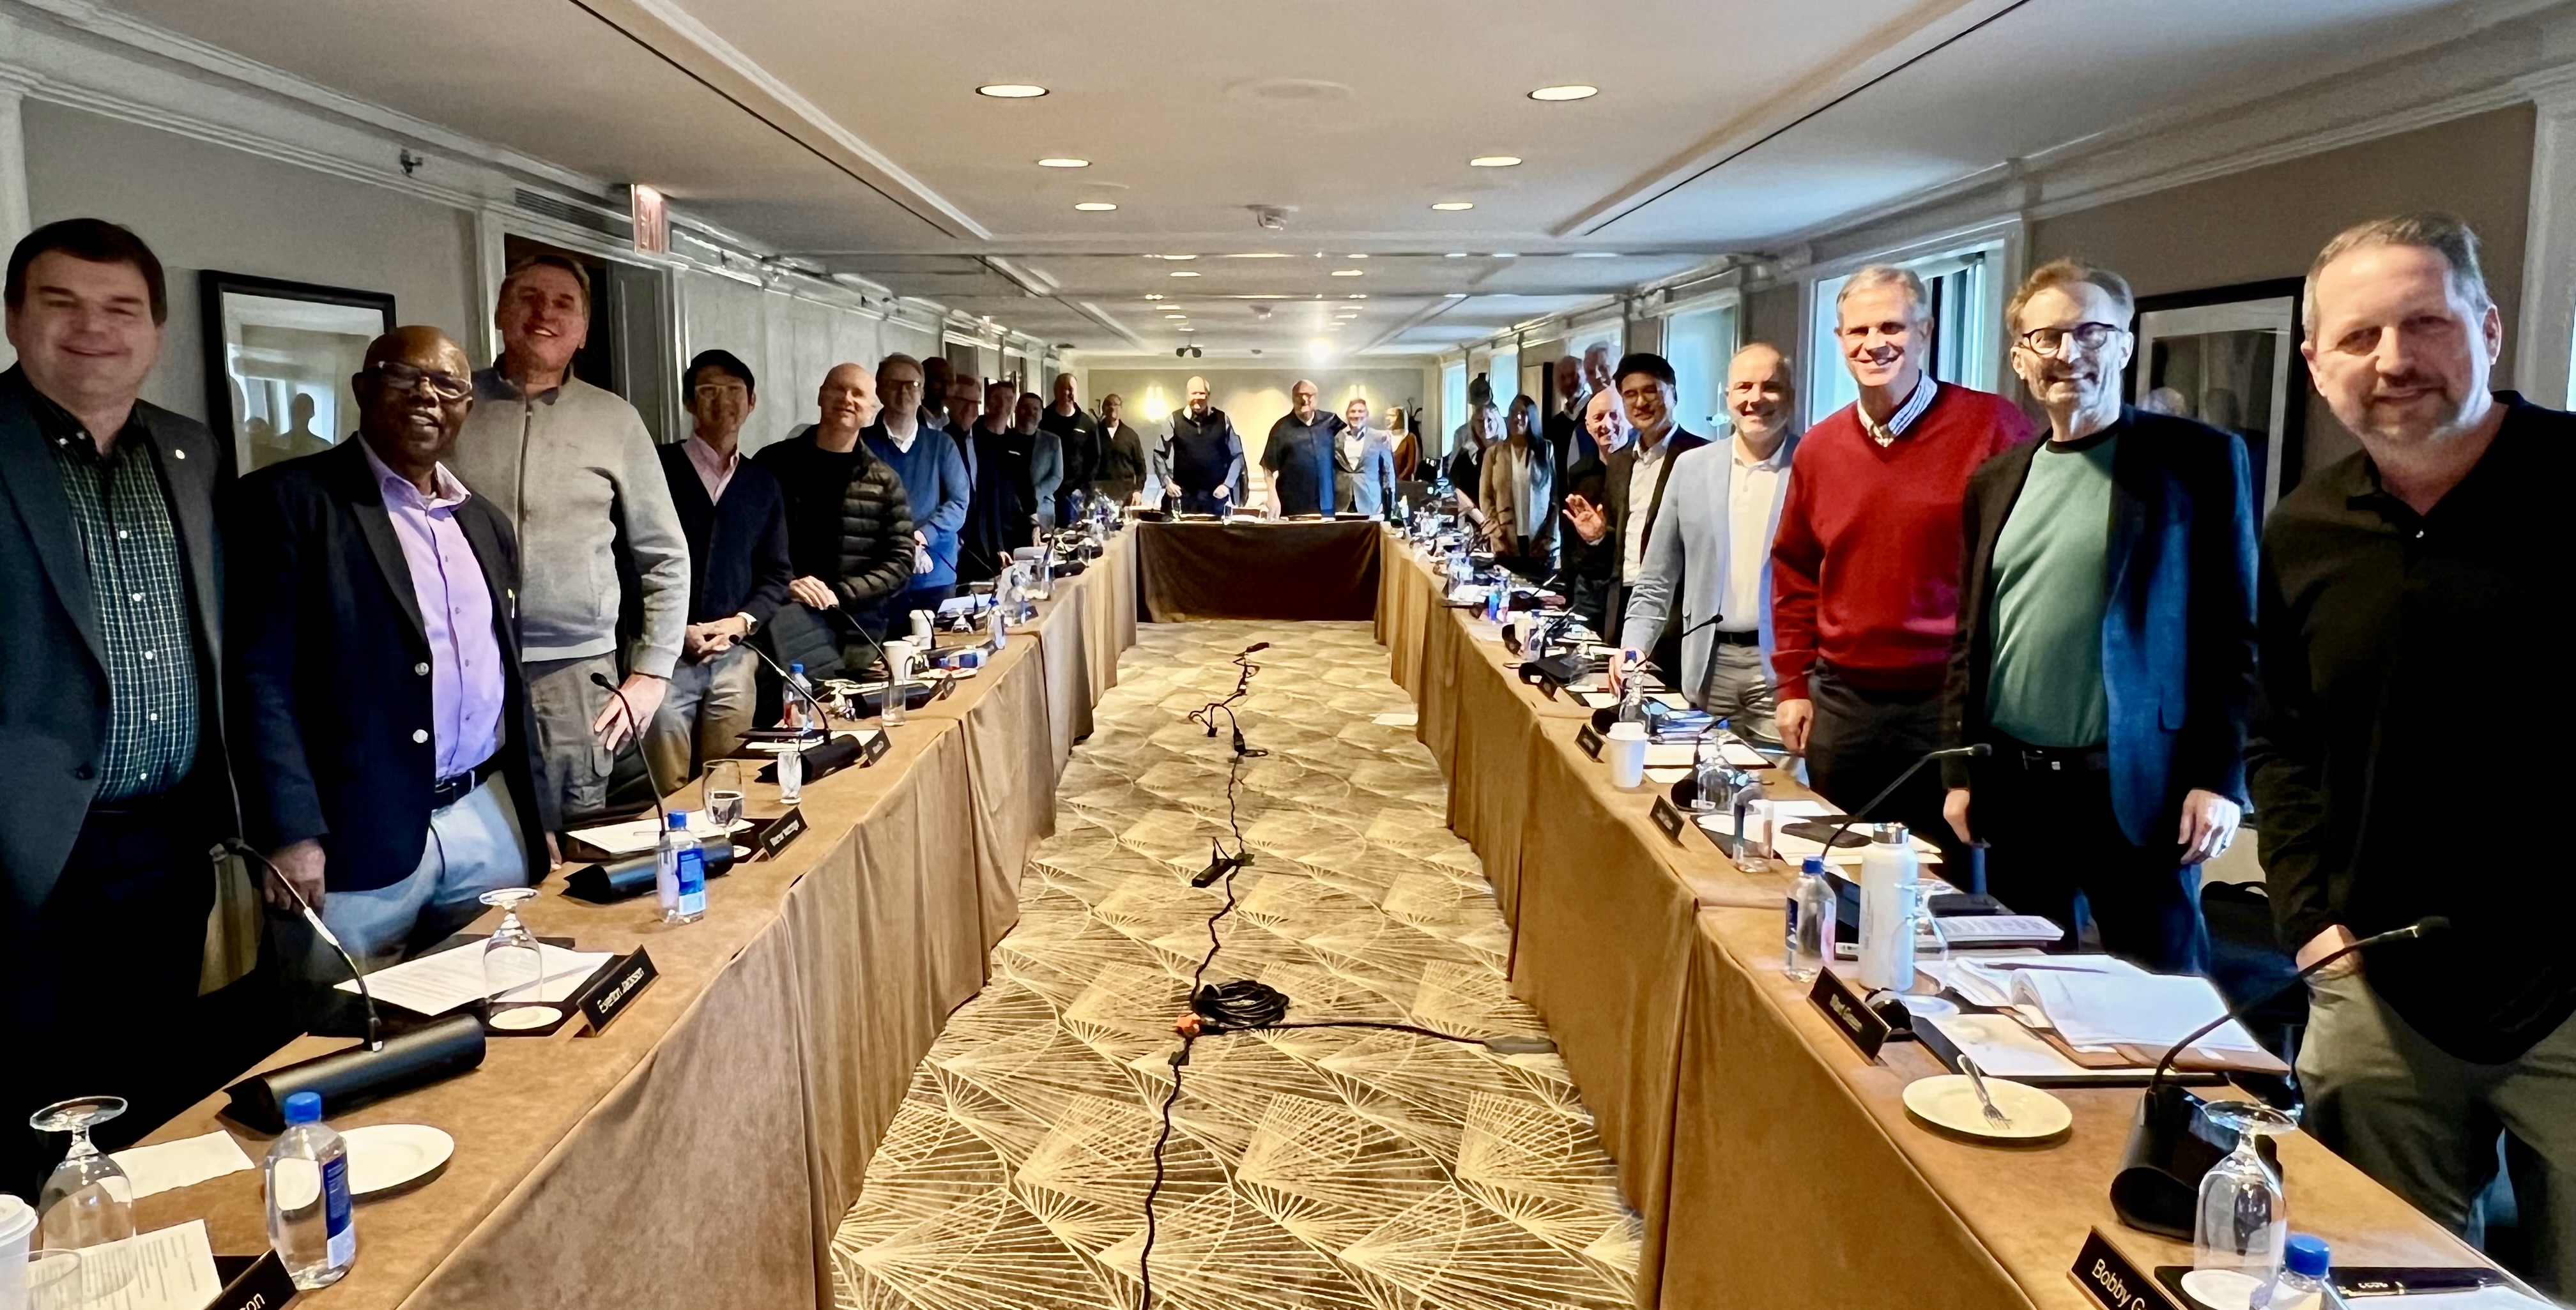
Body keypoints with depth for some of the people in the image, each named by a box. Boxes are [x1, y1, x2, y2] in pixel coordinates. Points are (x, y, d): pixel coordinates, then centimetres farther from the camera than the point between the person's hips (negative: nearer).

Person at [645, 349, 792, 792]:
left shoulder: (763, 486, 13)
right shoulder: (658, 469, -1)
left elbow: (778, 573, 14)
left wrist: (742, 622, -3)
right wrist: (676, 631, -12)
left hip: (736, 656, 4)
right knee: (671, 795, 0)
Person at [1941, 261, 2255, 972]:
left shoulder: (2198, 460, -2)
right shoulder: (1996, 481, 11)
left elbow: (2235, 628, -5)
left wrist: (2221, 775, -10)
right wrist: (1960, 772, 9)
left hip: (2138, 788, -4)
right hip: (2014, 787, 4)